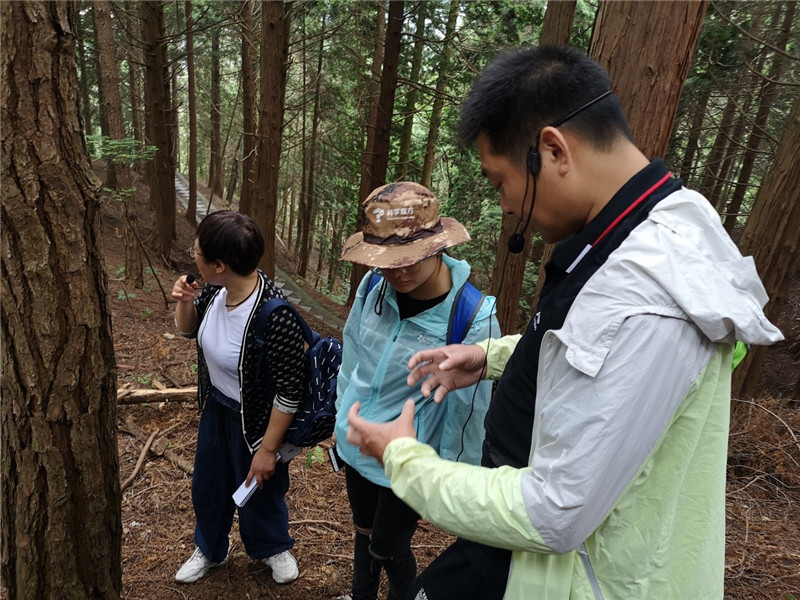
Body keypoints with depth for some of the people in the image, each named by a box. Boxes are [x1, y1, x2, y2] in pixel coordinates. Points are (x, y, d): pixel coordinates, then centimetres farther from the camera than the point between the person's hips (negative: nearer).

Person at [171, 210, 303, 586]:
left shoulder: (274, 316, -37)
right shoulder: (216, 289, -15)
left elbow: (291, 390, -27)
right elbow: (189, 330, 6)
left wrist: (268, 450, -18)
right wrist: (184, 301, -17)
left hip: (256, 420, -7)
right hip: (216, 406, 7)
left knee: (258, 491, 19)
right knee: (207, 484, 26)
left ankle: (274, 548, 52)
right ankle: (210, 549, 55)